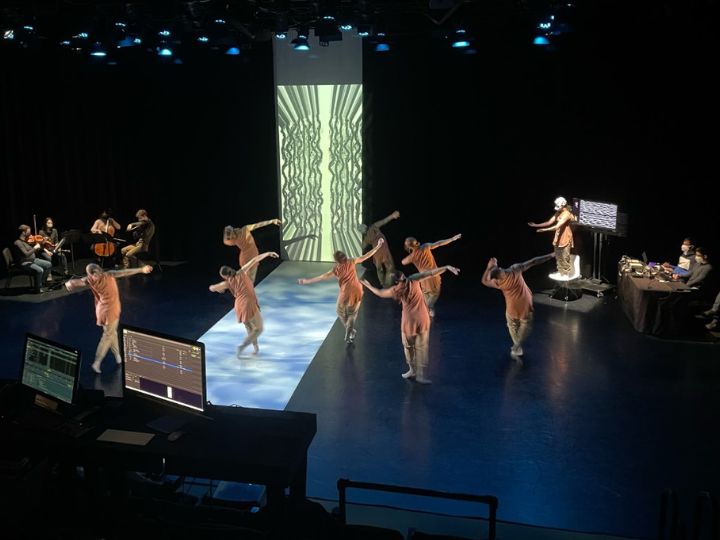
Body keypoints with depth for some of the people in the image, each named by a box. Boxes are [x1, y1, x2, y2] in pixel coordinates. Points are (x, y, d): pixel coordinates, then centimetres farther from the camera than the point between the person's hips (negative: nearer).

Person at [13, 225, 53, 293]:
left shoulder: (28, 240, 6)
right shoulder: (18, 242, -19)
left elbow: (36, 251, 12)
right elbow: (26, 254, -29)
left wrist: (42, 244, 0)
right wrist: (35, 247, -23)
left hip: (33, 260, 9)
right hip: (24, 262, -9)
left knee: (48, 264, 7)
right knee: (40, 270, -28)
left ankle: (42, 282, 15)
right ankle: (38, 288, -7)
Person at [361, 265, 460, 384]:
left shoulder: (396, 290, -6)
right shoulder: (413, 280, -10)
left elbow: (379, 293, 8)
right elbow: (431, 273, -17)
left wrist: (367, 285, 24)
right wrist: (447, 267, -19)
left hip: (408, 321, 0)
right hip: (422, 319, 0)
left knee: (408, 346, 21)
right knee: (421, 347, 4)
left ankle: (413, 370, 29)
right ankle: (421, 375, 3)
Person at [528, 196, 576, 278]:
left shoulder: (567, 214, -20)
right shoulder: (558, 213, 8)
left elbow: (557, 226, -27)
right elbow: (549, 222, 9)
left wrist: (544, 230, -32)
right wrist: (536, 225, 2)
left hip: (565, 238, -9)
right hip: (558, 238, 9)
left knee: (565, 257, -1)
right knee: (558, 256, 13)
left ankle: (567, 274, 11)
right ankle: (561, 272, 24)